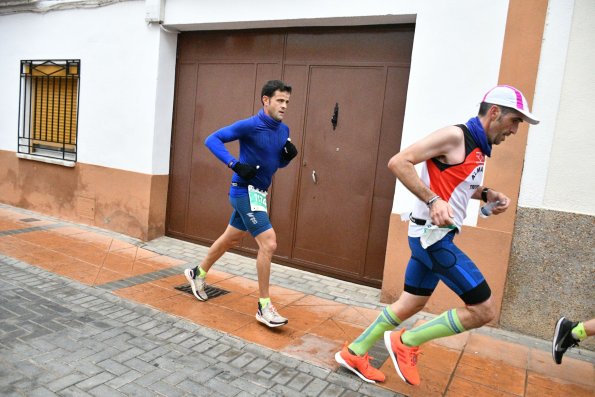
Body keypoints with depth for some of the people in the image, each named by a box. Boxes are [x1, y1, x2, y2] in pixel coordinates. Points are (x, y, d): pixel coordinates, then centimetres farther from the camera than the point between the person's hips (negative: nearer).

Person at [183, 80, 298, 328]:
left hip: (258, 193, 9)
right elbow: (212, 140, -14)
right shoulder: (250, 125, -15)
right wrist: (235, 165, -25)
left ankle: (198, 273, 44)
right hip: (246, 191, -9)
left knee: (231, 239, 21)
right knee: (269, 243, -14)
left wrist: (289, 154, -4)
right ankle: (264, 307, -2)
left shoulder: (283, 130, 7)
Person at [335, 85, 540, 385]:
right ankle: (406, 341, 7)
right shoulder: (454, 136, -14)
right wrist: (432, 200, -26)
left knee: (411, 304, 16)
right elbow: (398, 162, -20)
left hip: (434, 236, 10)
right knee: (483, 310, -5)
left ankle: (354, 352, 28)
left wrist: (486, 195, 11)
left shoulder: (477, 148, 15)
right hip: (432, 235, -10)